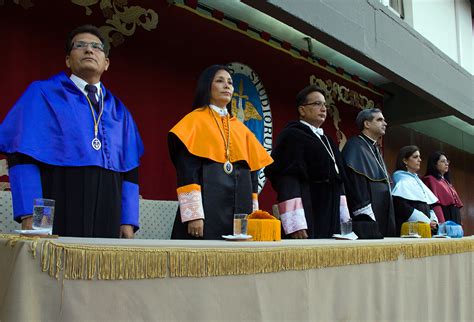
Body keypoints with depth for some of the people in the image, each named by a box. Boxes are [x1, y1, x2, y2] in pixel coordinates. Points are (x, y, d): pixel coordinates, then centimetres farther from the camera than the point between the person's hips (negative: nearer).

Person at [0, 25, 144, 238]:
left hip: (107, 211, 3)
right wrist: (29, 213, -13)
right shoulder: (43, 94, 8)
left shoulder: (119, 111, 18)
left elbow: (130, 169, 13)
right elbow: (22, 155, -3)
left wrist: (128, 221, 4)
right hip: (59, 207, -3)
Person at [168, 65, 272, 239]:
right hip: (207, 205, -5)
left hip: (239, 209, 5)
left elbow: (252, 170, 15)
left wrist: (252, 214, 8)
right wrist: (193, 214, -19)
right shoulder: (194, 120, 2)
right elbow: (186, 170, -9)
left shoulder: (241, 128, 18)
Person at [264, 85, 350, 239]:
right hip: (308, 219, -8)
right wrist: (296, 224, -26)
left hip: (331, 219, 8)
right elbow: (287, 179, -17)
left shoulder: (326, 140, 18)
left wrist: (344, 220, 12)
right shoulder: (292, 136, -6)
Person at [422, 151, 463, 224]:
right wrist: (442, 224, -24)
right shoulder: (430, 180, -3)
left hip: (455, 220, 9)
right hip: (444, 219, -9)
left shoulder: (446, 181, 25)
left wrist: (458, 222, 17)